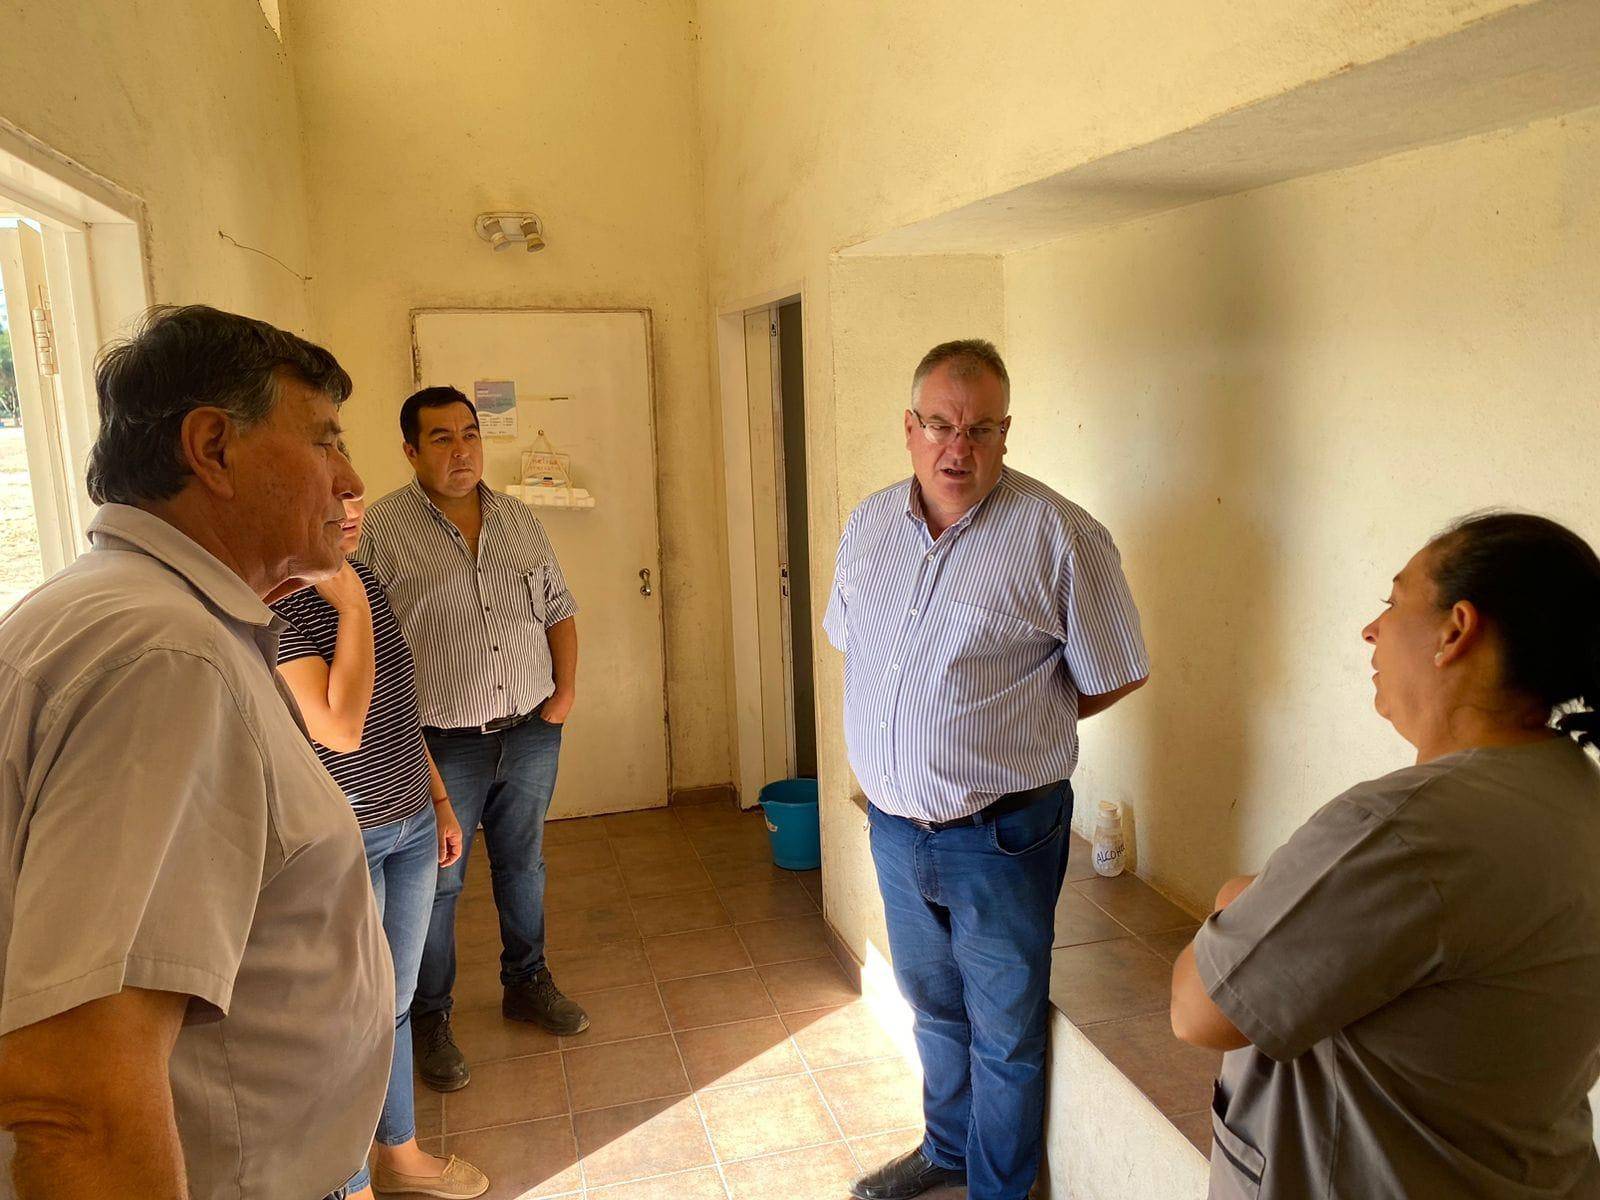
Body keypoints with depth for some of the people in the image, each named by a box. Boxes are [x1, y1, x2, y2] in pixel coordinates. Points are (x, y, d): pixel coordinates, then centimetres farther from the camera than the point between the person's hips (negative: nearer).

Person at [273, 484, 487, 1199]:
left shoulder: (361, 577, 5)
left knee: (395, 1002, 21)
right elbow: (339, 729, -29)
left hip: (410, 826, 7)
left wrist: (439, 799, 16)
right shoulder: (276, 605, -20)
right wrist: (353, 606, -27)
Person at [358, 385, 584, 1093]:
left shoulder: (520, 520, 6)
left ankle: (526, 984, 39)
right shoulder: (381, 530, -10)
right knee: (436, 884, 9)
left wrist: (565, 690, 3)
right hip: (442, 745, -4)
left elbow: (558, 609, 14)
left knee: (523, 866, 19)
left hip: (530, 733, 5)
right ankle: (430, 1019, 28)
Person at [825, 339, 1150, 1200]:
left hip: (999, 835, -5)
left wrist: (1011, 729, -2)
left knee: (1003, 1031, 13)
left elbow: (1113, 677, -8)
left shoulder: (1059, 536, -17)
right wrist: (890, 743, 7)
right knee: (932, 1002, 26)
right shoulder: (869, 524, 1)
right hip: (893, 823, 6)